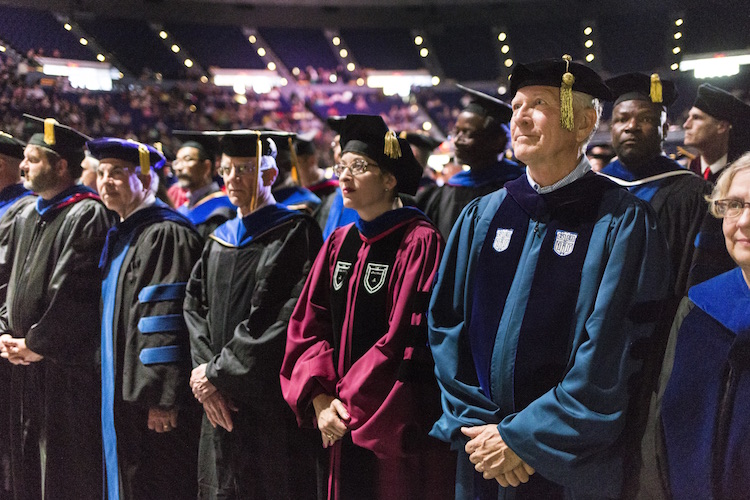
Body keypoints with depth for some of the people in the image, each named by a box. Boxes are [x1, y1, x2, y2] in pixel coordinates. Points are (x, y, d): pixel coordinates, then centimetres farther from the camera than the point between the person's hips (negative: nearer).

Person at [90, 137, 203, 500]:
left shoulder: (167, 235, -15)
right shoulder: (119, 235, 15)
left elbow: (168, 323, -21)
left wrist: (161, 398, -23)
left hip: (152, 401, -9)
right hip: (120, 393, 10)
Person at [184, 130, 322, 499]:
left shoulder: (295, 233, -6)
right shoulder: (219, 238, 16)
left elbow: (285, 319, -14)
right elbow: (194, 307, 10)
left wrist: (217, 372, -11)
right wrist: (205, 373, -6)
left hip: (272, 404, -6)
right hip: (221, 407, 6)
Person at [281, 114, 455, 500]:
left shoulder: (419, 243, -13)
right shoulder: (339, 243, 8)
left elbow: (407, 339, -17)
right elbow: (308, 324, 6)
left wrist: (347, 401, -12)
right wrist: (319, 397, -8)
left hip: (400, 427, -6)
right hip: (344, 424, 6)